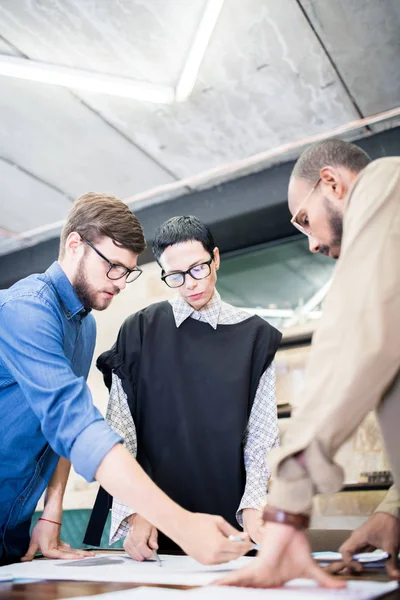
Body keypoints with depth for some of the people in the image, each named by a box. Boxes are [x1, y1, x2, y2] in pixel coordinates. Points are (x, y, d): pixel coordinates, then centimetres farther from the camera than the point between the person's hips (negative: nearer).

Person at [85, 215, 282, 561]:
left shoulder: (255, 336, 3)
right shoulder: (140, 332, 1)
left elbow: (261, 434, 1)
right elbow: (120, 430, -3)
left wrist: (253, 505, -12)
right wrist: (133, 512, -13)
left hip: (228, 519, 1)